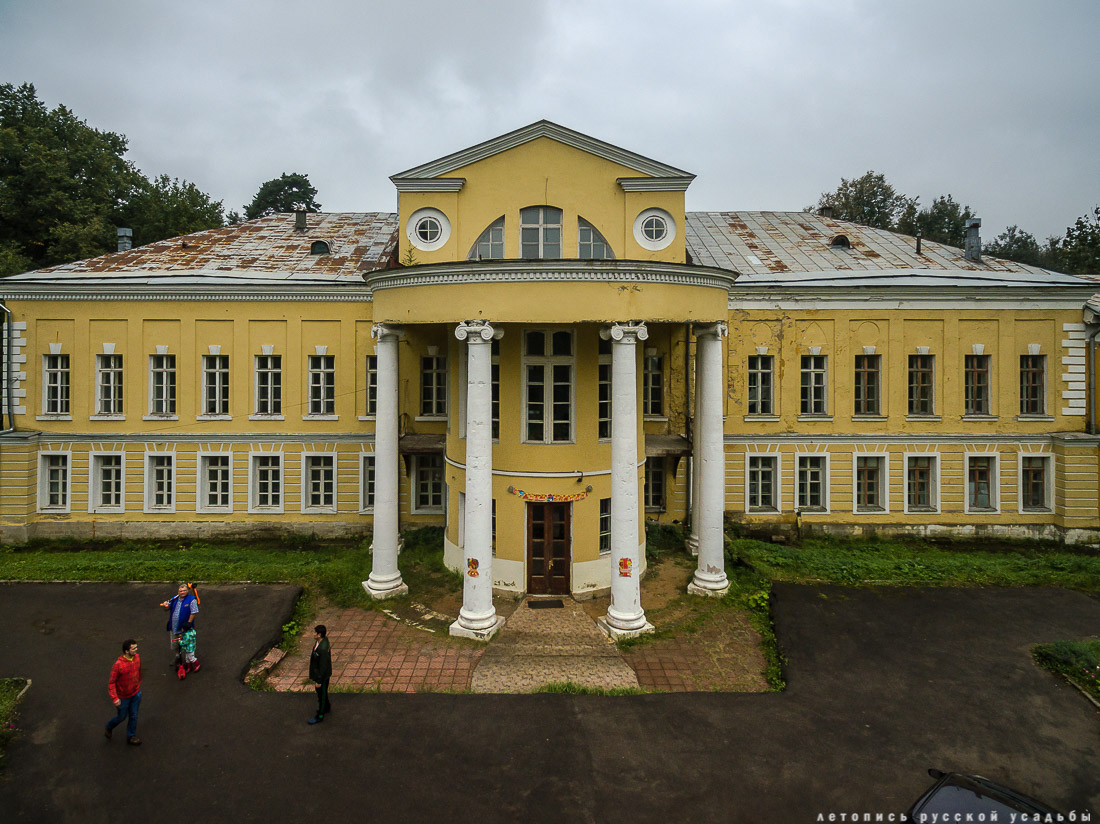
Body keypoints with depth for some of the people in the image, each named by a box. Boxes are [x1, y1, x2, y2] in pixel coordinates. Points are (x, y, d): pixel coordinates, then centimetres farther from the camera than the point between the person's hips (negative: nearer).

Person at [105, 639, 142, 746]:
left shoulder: (137, 657, -10)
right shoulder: (118, 665, -29)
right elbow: (111, 682, -20)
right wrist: (114, 698, -24)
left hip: (136, 694, 5)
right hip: (123, 697, -4)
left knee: (133, 716, 15)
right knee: (122, 717, 16)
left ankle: (131, 736, 34)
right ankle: (109, 728, 48)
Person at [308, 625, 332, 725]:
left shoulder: (323, 649, -37)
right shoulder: (324, 639, -11)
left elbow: (323, 666, -29)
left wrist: (319, 681, -19)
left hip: (323, 675, -9)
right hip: (320, 673, 9)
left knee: (321, 694, 12)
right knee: (322, 692, 28)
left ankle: (320, 716, 31)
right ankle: (327, 708, 49)